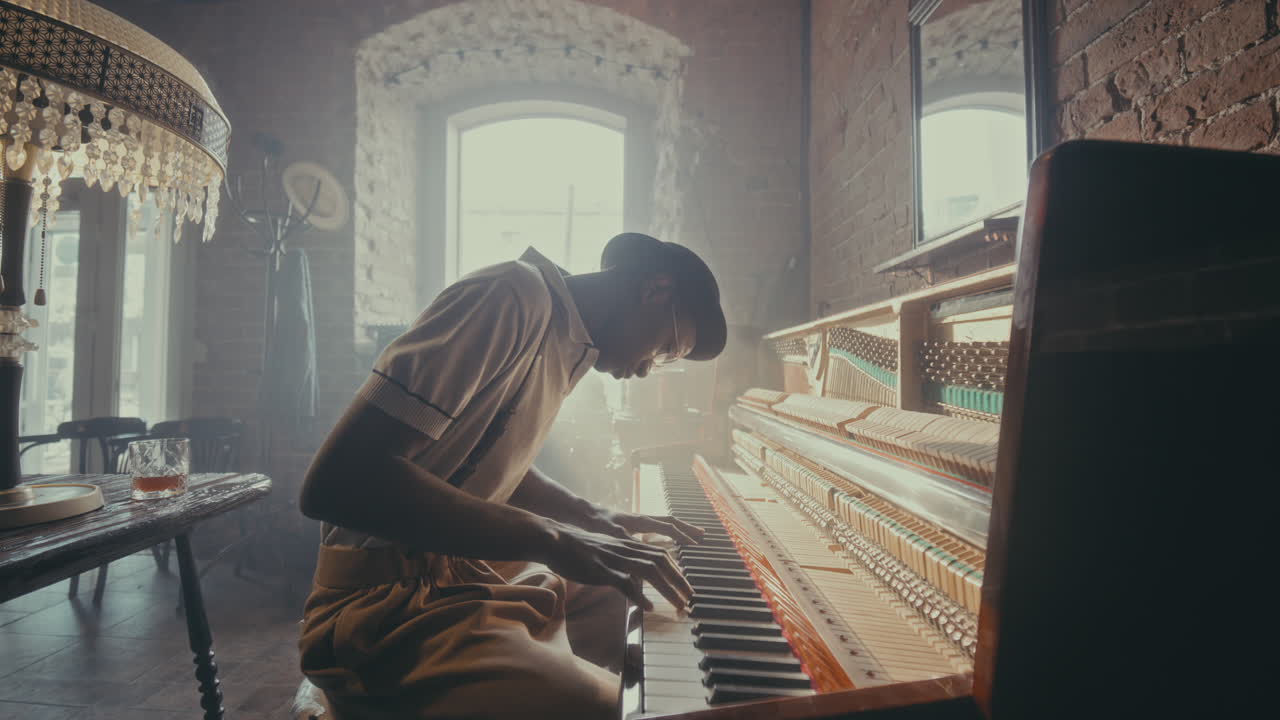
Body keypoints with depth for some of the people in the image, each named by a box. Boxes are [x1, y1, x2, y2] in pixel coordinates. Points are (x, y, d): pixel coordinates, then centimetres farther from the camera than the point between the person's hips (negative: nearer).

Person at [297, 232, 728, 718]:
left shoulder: (568, 344, 11)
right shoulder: (513, 297, -19)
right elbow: (336, 480, -27)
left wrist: (597, 520, 13)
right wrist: (551, 538, -27)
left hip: (478, 571, 9)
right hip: (393, 605, -9)